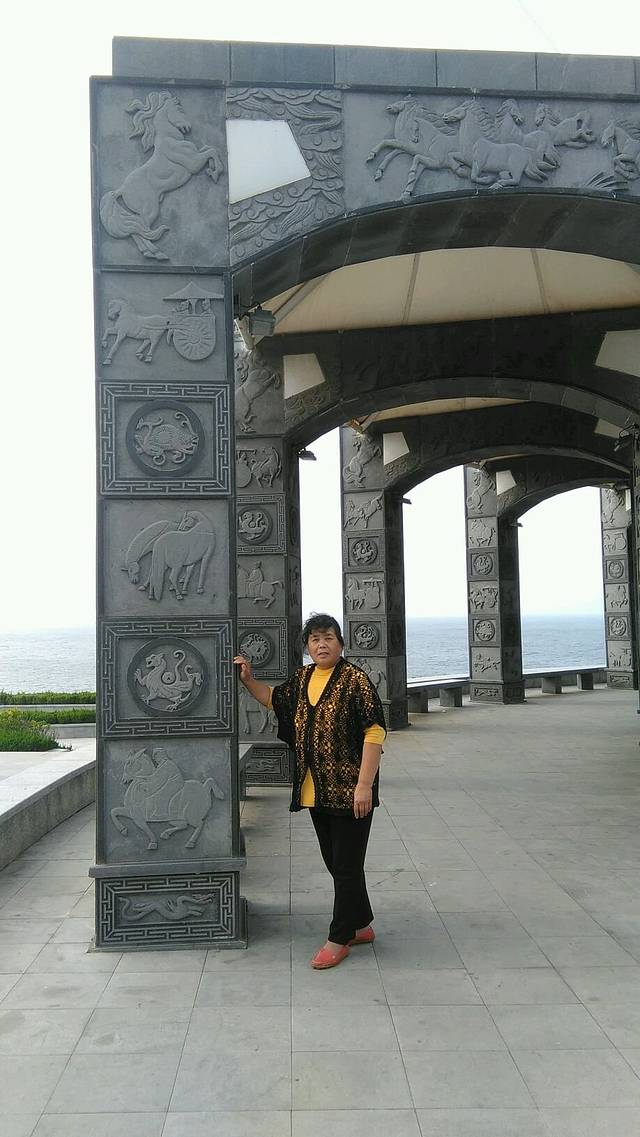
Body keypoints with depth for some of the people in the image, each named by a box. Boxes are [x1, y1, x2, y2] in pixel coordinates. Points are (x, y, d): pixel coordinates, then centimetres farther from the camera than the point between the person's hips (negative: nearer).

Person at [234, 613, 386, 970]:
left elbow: (375, 733, -17)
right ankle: (362, 925, 32)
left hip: (349, 791, -8)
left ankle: (340, 938, 14)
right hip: (316, 790, 8)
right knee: (335, 862, 16)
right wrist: (249, 680, 13)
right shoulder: (303, 678, 9)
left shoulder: (355, 679, -13)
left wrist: (364, 784, -21)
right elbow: (275, 699, 29)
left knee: (347, 865, 2)